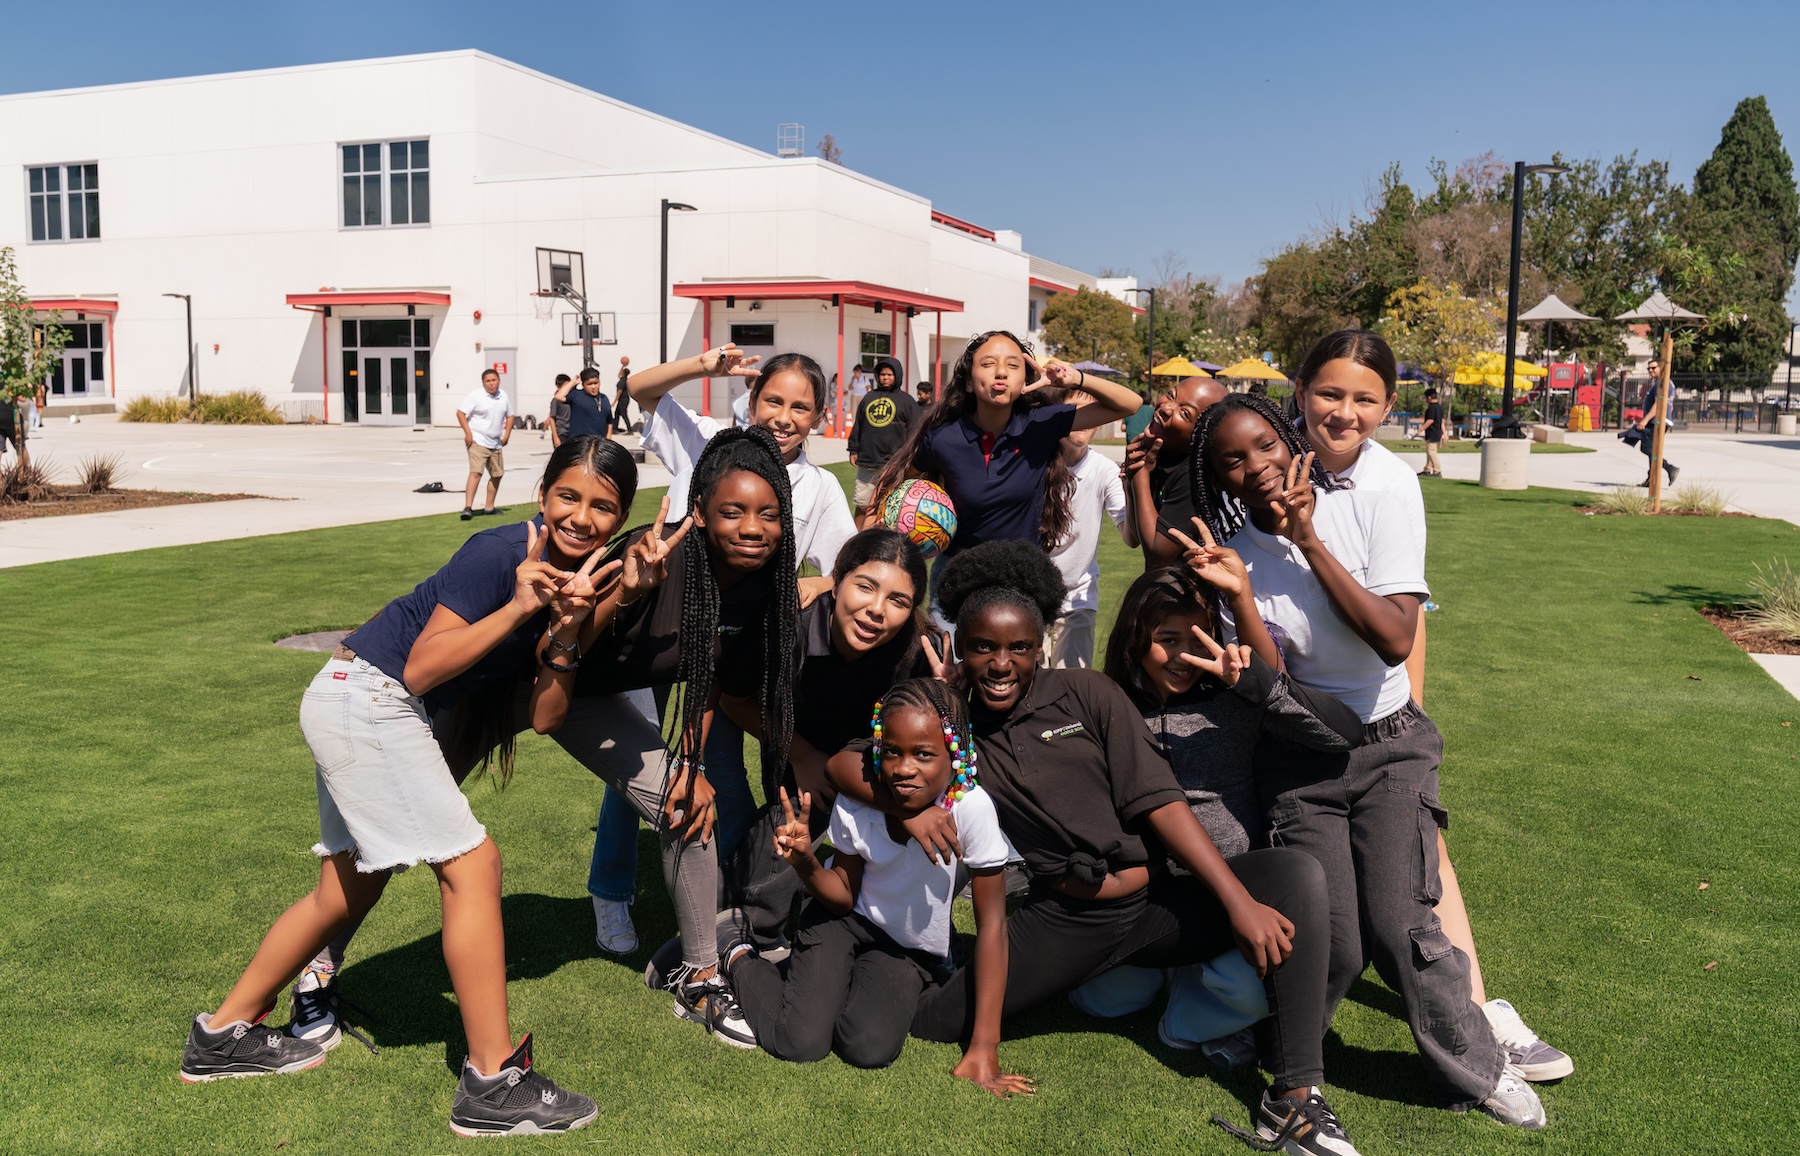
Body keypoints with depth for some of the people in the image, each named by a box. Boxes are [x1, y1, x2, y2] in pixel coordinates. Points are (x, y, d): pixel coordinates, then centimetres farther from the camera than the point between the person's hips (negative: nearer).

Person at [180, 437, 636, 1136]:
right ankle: (492, 1085, -6)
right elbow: (420, 668, -21)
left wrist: (567, 628, -16)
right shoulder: (500, 553, -19)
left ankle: (221, 1037, 33)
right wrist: (518, 608, -27)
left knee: (348, 891, 17)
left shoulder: (580, 573, 5)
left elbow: (544, 713, -1)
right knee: (471, 865, -11)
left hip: (384, 712, 9)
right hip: (368, 697, -9)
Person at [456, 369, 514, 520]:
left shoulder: (504, 397, 8)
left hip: (495, 444, 7)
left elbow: (509, 416, 21)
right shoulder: (476, 395, -10)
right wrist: (468, 433, -19)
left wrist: (507, 434, 9)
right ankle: (468, 507, -24)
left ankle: (489, 507, 27)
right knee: (476, 472, -20)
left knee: (497, 474, 14)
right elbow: (460, 412, -11)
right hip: (478, 441, -7)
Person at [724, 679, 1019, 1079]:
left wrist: (984, 1047, -23)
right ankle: (741, 961, 16)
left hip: (911, 952, 0)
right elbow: (844, 896, -7)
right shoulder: (854, 804, -23)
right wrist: (804, 860, -31)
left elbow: (992, 923, -23)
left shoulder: (972, 808, -31)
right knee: (799, 1045, -16)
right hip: (846, 923, 0)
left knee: (870, 1050, -22)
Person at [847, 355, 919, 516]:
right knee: (862, 505, 8)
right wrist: (853, 450, 11)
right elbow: (857, 426, 18)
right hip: (867, 462, 4)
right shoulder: (868, 397, 13)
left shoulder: (906, 400, 3)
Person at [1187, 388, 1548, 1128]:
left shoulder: (1371, 512, -10)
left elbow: (1395, 641, -21)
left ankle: (1475, 1068, 11)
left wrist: (1308, 540, -22)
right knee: (1334, 945, -8)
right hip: (1297, 762, 1)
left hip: (1390, 747, 0)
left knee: (1398, 925, -15)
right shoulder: (1234, 553, -6)